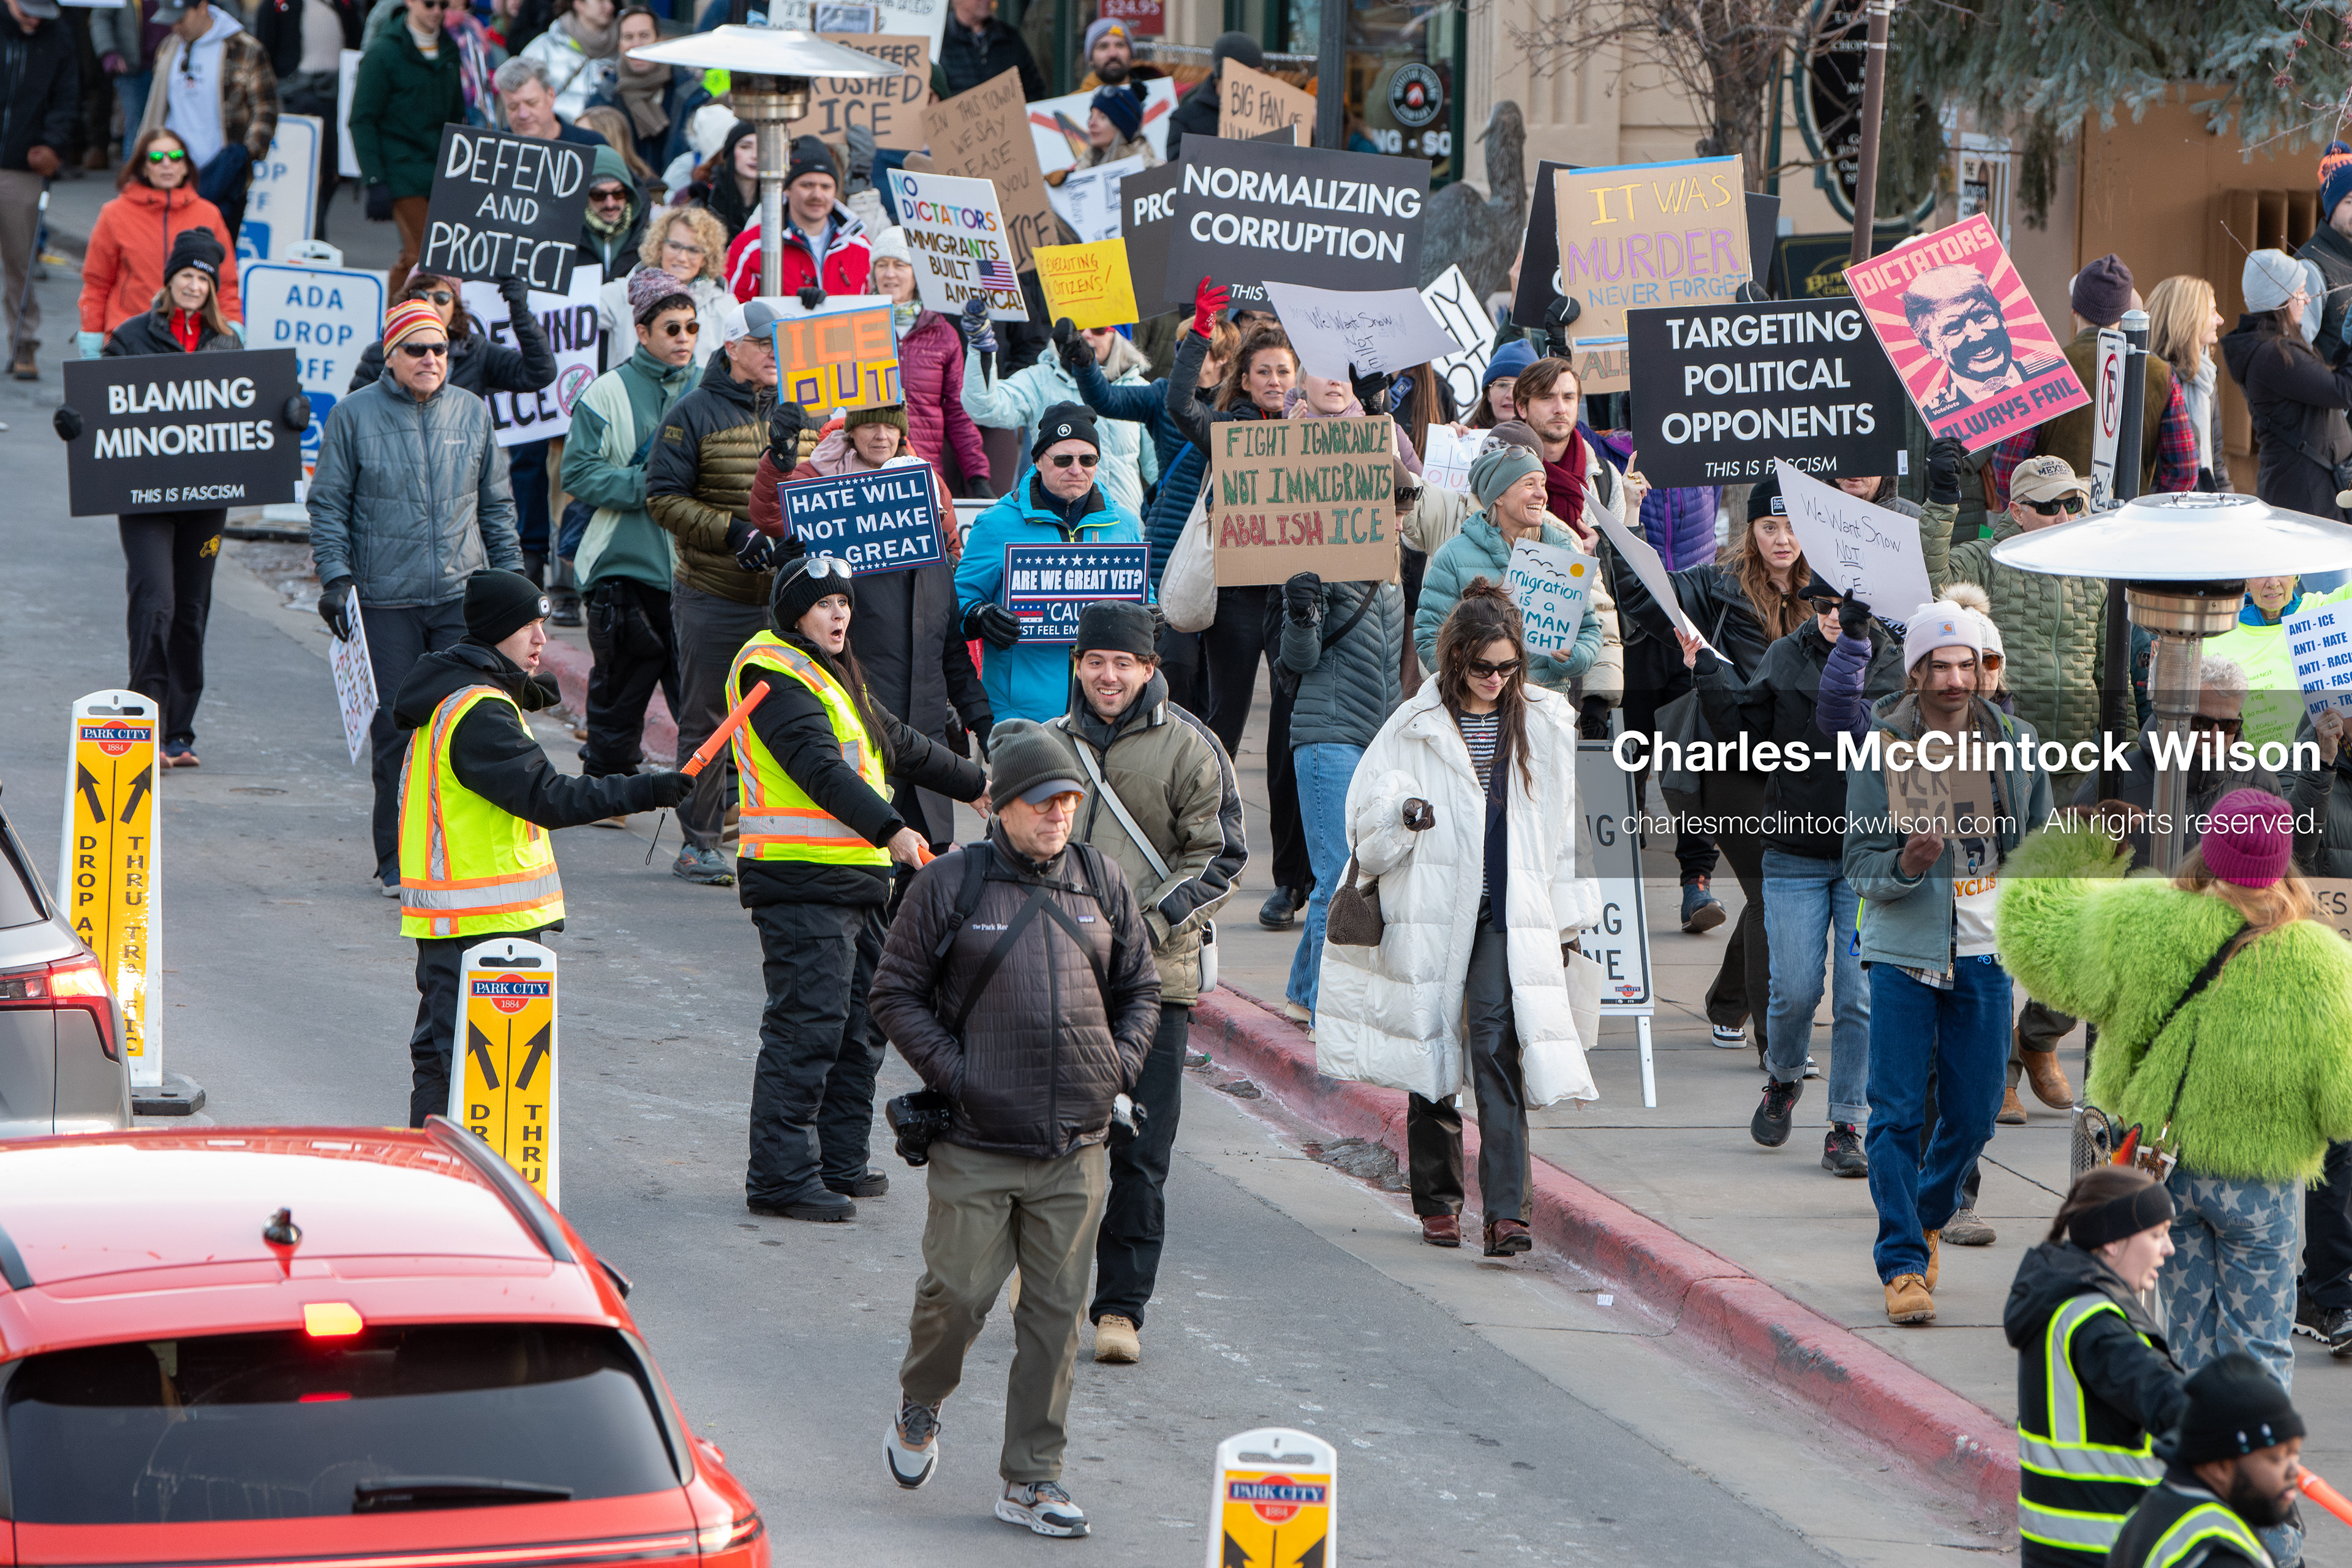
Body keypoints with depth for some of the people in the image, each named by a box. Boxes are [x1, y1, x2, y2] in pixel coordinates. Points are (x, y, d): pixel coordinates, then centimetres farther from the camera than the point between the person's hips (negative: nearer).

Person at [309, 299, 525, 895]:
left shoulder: (472, 413, 11)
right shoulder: (354, 416, 1)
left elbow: (496, 505, 18)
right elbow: (328, 504, 3)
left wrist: (511, 575, 15)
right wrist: (335, 577, -7)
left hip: (463, 596, 2)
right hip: (386, 600, -2)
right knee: (395, 729, -1)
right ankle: (398, 859, 8)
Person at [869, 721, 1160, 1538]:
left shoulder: (1103, 885, 9)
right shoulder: (949, 885, -3)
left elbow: (1140, 989, 20)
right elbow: (895, 991, 1)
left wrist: (1120, 1066, 5)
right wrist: (950, 1071, -9)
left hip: (1077, 1145, 3)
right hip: (976, 1143, -3)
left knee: (1056, 1310, 3)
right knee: (958, 1292, -4)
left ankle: (1032, 1478, 11)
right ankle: (919, 1410, 28)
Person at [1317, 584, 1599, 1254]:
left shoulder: (1545, 725, 8)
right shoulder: (1416, 727, 4)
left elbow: (1566, 823, 13)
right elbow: (1367, 812, 5)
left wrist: (1569, 919, 12)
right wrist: (1403, 810, -18)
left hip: (1511, 915, 0)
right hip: (1432, 912, 0)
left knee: (1498, 1045, -14)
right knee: (1433, 1048, 4)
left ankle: (1507, 1209, -20)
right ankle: (1437, 1199, 20)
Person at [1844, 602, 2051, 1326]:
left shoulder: (2016, 745, 4)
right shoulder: (1881, 750, -7)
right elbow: (1861, 863, -7)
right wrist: (1906, 866, -27)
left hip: (1984, 953, 3)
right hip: (1903, 950, -3)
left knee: (1973, 1114, 6)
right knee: (1897, 1114, -7)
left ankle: (1928, 1217, 32)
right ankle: (1903, 1264, -2)